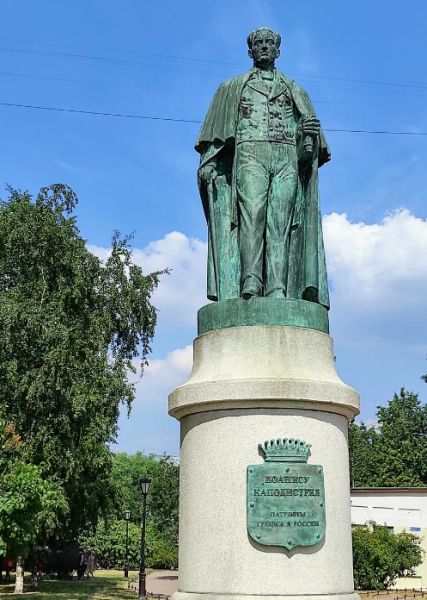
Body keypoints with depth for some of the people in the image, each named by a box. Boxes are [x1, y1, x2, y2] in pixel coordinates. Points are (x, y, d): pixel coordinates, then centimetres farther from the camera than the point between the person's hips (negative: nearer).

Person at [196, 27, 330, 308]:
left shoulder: (295, 90, 29)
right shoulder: (233, 87, 24)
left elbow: (307, 129, 18)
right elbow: (217, 128, 13)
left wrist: (311, 131, -6)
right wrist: (207, 159, -2)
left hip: (287, 158, 2)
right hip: (250, 152, -2)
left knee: (280, 221, -13)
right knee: (252, 211, -23)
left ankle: (278, 291, -22)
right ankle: (250, 282, -33)